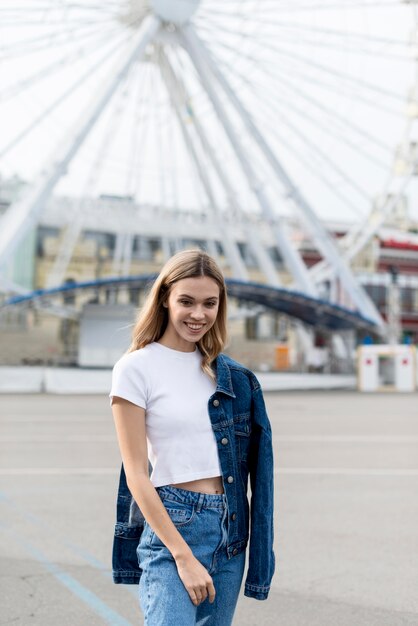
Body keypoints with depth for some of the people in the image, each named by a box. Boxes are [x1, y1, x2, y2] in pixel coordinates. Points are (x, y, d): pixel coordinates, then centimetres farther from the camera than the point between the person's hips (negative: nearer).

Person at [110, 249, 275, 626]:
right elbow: (136, 475, -9)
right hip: (170, 527, -5)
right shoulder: (136, 368, -6)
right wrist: (184, 557, -13)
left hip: (230, 530, 5)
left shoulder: (230, 374, 9)